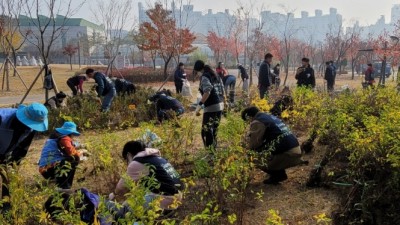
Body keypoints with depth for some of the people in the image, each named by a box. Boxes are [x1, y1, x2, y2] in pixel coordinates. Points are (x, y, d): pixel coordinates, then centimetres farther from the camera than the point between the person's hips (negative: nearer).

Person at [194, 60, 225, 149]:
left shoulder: (204, 77, -10)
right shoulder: (216, 75, 15)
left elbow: (207, 92, -23)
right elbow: (222, 91, 17)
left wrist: (199, 105, -23)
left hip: (211, 107, -9)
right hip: (220, 105, 9)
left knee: (206, 131, -5)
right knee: (214, 130, 18)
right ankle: (214, 149, 26)